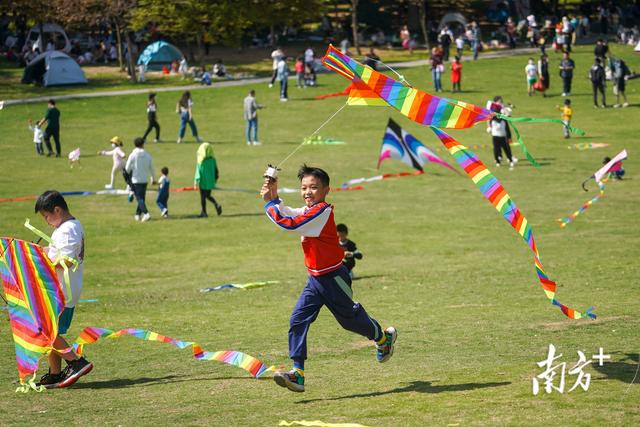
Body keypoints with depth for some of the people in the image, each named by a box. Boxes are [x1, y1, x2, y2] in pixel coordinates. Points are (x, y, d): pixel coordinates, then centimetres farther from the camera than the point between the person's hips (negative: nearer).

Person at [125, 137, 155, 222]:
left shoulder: (132, 155, -10)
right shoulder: (147, 155, 0)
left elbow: (127, 169, -8)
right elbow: (151, 168, 10)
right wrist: (153, 179, 24)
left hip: (136, 180, -4)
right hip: (145, 180, 4)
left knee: (139, 198, -5)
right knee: (142, 198, 16)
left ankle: (146, 214, -21)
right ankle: (138, 215, 22)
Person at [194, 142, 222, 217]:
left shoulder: (201, 161, -17)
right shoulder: (213, 159, -1)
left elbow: (198, 171, -16)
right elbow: (216, 171, 5)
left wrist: (196, 182, -10)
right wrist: (215, 180, 16)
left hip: (203, 182, -5)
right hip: (211, 181, 5)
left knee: (203, 197, 8)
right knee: (208, 196, 21)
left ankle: (204, 212, 14)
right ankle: (216, 204, -1)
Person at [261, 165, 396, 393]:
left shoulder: (322, 211, -23)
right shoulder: (309, 211, 6)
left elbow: (289, 224, -28)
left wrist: (269, 204, -18)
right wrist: (273, 198, -6)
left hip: (334, 278, -8)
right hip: (316, 280, 8)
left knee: (349, 317, 13)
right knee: (298, 321, -7)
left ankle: (383, 337, 43)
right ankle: (297, 373, -11)